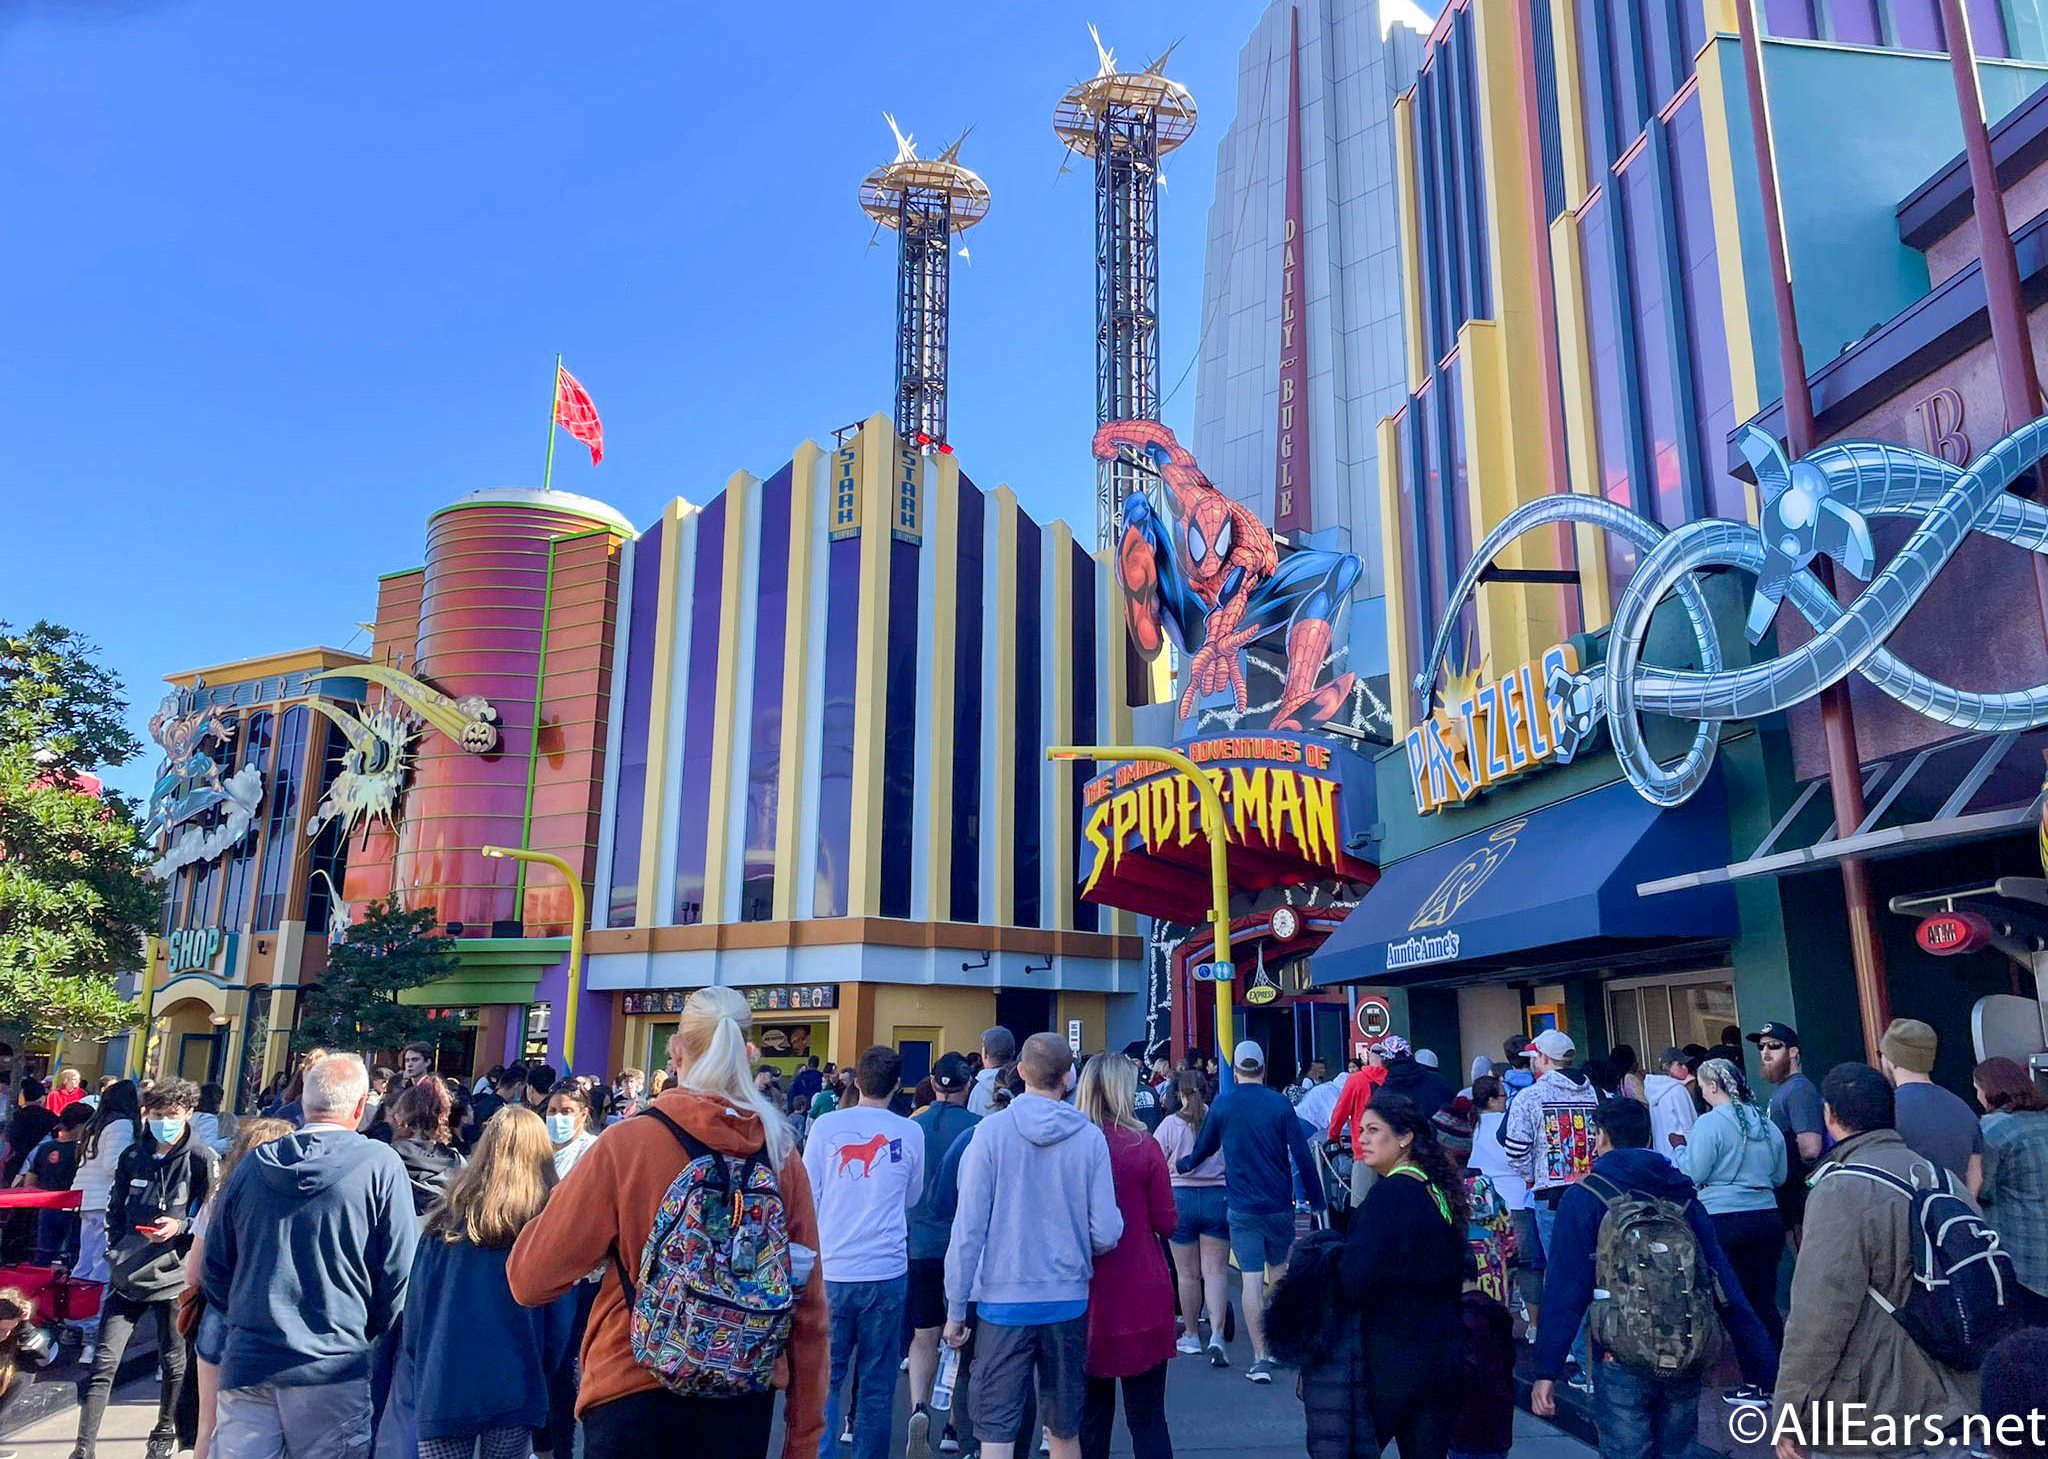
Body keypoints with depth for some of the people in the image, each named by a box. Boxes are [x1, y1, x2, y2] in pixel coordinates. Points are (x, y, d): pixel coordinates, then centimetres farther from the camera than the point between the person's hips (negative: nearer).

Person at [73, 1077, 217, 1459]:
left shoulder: (202, 1160, -8)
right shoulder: (132, 1157, 7)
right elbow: (115, 1210, 18)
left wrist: (181, 1227, -21)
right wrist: (119, 1250, 7)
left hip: (173, 1275, -3)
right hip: (128, 1274, 3)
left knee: (173, 1362, 10)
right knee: (104, 1361, 1)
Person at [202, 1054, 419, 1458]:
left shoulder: (253, 1164, 3)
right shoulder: (380, 1165, -9)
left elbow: (214, 1269, 11)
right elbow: (399, 1273, -8)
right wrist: (370, 1336, 9)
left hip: (246, 1364, 3)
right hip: (334, 1368, -3)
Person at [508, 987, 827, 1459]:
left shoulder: (626, 1144, -14)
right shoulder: (781, 1154, -6)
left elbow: (531, 1280, -10)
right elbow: (809, 1306, -2)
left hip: (634, 1392, -3)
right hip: (744, 1400, 3)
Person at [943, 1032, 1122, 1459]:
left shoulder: (991, 1131, -9)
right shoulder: (1090, 1137, -6)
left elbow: (968, 1228, -9)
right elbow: (1106, 1233, -5)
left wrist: (956, 1310, -1)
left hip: (1003, 1300, -2)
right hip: (1069, 1300, 2)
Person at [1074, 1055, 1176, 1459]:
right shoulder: (1143, 1145, -11)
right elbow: (1167, 1224, -6)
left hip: (1083, 1292, 3)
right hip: (1141, 1293, -2)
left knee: (1091, 1413, 16)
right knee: (1146, 1416, 5)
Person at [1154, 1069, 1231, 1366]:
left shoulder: (1170, 1124, -4)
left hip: (1180, 1197, -1)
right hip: (1218, 1196, 1)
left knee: (1187, 1273, 9)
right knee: (1216, 1270, 3)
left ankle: (1191, 1335, 20)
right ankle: (1216, 1335, -8)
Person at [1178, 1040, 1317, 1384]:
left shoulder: (1223, 1104, -2)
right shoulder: (1280, 1103, -5)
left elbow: (1204, 1148, 10)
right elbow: (1301, 1153, -7)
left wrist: (1183, 1165, 30)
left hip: (1242, 1207, -1)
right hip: (1280, 1205, 1)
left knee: (1252, 1280, -1)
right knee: (1278, 1273, 19)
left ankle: (1260, 1358, -2)